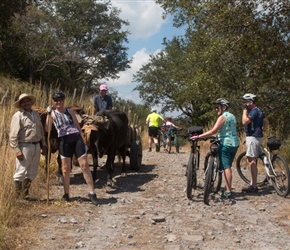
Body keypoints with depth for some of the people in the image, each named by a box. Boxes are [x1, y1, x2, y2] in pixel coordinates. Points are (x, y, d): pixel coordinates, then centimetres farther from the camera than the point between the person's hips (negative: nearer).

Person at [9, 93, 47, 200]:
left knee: (32, 172, 12)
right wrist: (17, 150, -16)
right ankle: (17, 195, 11)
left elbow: (41, 130, 21)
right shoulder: (18, 116, -7)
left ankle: (25, 193, 25)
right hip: (25, 146, -7)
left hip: (36, 146, 7)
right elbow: (13, 135, -11)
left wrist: (43, 145, 16)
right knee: (21, 171, -2)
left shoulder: (35, 114, 15)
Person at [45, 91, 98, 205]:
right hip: (64, 141, 0)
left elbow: (78, 126, 13)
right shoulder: (52, 113, 9)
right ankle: (66, 194, 18)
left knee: (84, 165, -4)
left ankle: (92, 193, 1)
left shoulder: (70, 111, 13)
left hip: (76, 138, 1)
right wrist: (48, 114, -13)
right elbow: (47, 129, -5)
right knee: (66, 168, 5)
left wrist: (84, 142, 8)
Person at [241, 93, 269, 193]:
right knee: (251, 160, 14)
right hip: (255, 137, 11)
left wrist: (245, 110, -15)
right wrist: (260, 130, 18)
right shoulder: (257, 110, 16)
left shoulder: (254, 111, -15)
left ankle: (254, 186, -6)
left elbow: (245, 121, -25)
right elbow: (266, 122, 22)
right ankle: (253, 184, 20)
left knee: (252, 161, -9)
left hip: (253, 137, -11)